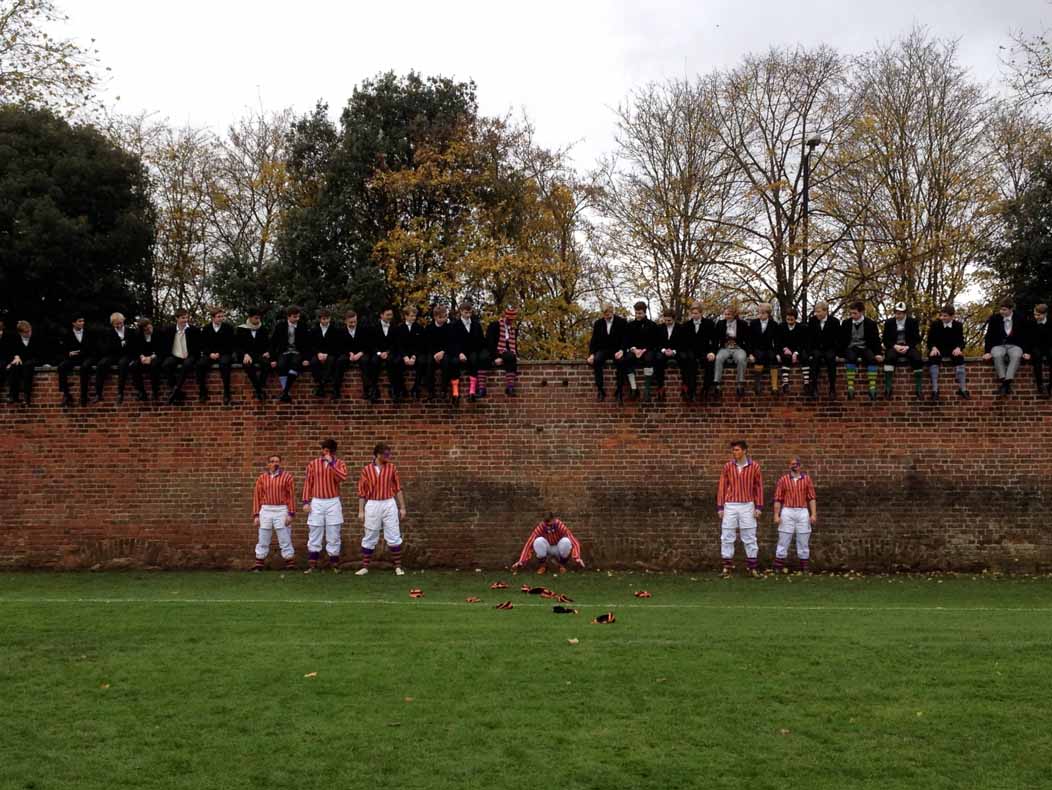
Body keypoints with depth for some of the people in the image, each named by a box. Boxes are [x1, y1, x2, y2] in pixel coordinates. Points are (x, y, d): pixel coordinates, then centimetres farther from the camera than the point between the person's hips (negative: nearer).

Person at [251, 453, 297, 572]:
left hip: (282, 511, -3)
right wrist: (256, 515, 1)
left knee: (285, 540, 0)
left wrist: (291, 514, -10)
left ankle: (290, 565, 5)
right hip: (266, 511, 3)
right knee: (262, 540, 7)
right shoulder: (262, 478, 6)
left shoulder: (287, 477, -2)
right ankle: (259, 564, 14)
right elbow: (257, 497, 7)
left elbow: (291, 496, -4)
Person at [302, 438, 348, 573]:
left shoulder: (339, 464, 1)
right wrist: (306, 502, -3)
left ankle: (334, 564, 10)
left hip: (333, 502, -1)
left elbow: (342, 477, -19)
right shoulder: (313, 464, 4)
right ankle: (312, 565, 8)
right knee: (314, 535, 3)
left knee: (333, 535, 2)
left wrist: (331, 463, -21)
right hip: (316, 502, 1)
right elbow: (308, 483, 4)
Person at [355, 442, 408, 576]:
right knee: (369, 538, 7)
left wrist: (402, 507, 3)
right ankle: (365, 567, 15)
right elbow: (362, 492, 0)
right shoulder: (366, 470, -2)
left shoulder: (391, 468, 2)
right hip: (372, 505, -1)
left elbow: (398, 488, 5)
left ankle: (398, 567, 10)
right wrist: (361, 511, -2)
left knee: (394, 536, 2)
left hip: (389, 504, 1)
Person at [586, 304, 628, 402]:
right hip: (603, 349, 2)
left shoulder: (622, 322, 1)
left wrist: (621, 350, -21)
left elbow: (626, 339, -2)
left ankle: (619, 390, -29)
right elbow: (594, 340, 7)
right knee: (596, 360, -32)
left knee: (620, 361, -35)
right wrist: (592, 354, -9)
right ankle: (600, 389, -30)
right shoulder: (598, 323, 9)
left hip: (617, 350, -2)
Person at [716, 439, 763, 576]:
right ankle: (727, 567, 8)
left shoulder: (754, 466, -2)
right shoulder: (727, 466, 1)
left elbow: (758, 487, 3)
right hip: (730, 506, 1)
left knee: (749, 538, 3)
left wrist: (759, 507, -2)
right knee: (727, 537, 1)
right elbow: (722, 487, 3)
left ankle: (752, 567, 10)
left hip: (747, 506, -1)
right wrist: (720, 507, 0)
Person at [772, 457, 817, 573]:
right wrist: (776, 515, -6)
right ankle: (778, 569, 4)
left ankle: (804, 569, 13)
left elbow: (812, 498, 4)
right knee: (783, 541, 1)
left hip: (803, 512, 1)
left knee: (804, 542, 6)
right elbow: (778, 499, 0)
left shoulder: (807, 478, 6)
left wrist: (813, 514, -4)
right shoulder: (783, 479, 2)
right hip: (787, 512, -1)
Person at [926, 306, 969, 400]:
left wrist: (958, 348, -22)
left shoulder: (958, 325, 3)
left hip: (952, 350, 1)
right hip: (938, 350, -1)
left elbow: (961, 340, 1)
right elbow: (930, 340, 1)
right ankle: (935, 389, -39)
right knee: (933, 357, -35)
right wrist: (933, 348, -21)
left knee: (959, 357, -33)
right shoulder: (935, 324, 1)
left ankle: (962, 388, -35)